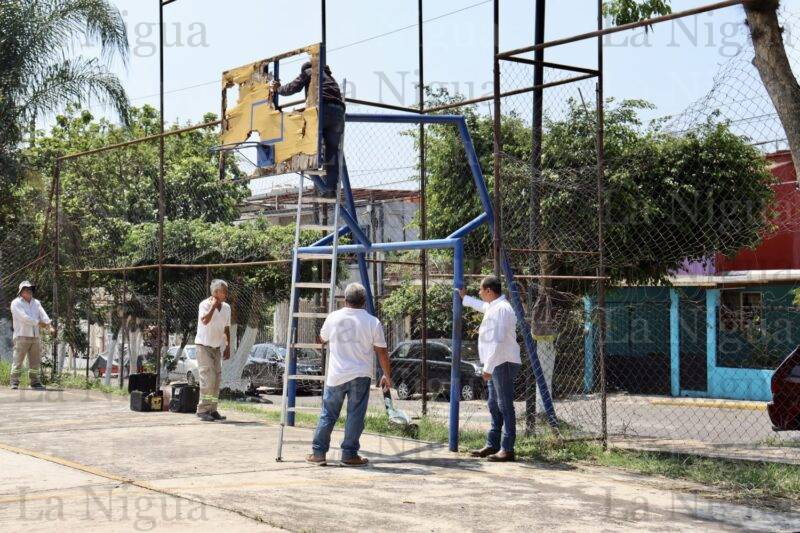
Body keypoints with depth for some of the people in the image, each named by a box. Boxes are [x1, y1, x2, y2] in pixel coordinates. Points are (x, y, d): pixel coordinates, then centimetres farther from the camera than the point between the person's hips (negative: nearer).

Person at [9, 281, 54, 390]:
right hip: (22, 336, -6)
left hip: (35, 336, 6)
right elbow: (24, 317, -14)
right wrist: (39, 323, -13)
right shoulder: (16, 303, -2)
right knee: (18, 360, -7)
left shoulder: (36, 303, 16)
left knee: (35, 362, 8)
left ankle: (35, 382, 14)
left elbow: (43, 315, 2)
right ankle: (14, 382, -5)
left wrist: (50, 326, -15)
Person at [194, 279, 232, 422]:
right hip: (204, 346, -7)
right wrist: (214, 305, -27)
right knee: (208, 378, -15)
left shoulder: (226, 307, 6)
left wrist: (228, 347, 13)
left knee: (217, 379, 5)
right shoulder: (205, 304, -14)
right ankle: (203, 410, -12)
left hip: (217, 347, 7)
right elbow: (205, 321, -34)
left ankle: (212, 410, 11)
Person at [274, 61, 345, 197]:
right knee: (332, 149, 3)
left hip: (322, 107, -5)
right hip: (338, 111, 5)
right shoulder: (330, 77, 38)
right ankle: (331, 187, -6)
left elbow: (293, 88, 12)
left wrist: (279, 88, 32)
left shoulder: (309, 72, 20)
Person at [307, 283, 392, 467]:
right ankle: (349, 455, 5)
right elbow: (382, 352, 0)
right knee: (355, 416, 4)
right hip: (360, 376, -2)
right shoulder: (373, 322, -4)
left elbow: (322, 338, 20)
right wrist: (387, 375, 11)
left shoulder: (333, 318, 1)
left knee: (328, 415, 9)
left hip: (335, 376, 2)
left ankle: (318, 453, 12)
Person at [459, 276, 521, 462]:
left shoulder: (501, 309, -18)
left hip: (503, 363, -11)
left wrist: (488, 367, -25)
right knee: (494, 405, 15)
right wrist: (465, 298, 54)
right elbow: (483, 306, 42)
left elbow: (498, 341, -24)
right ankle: (492, 445, 23)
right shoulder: (493, 307, 15)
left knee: (505, 406, -9)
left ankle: (507, 449, -8)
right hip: (496, 364, 11)